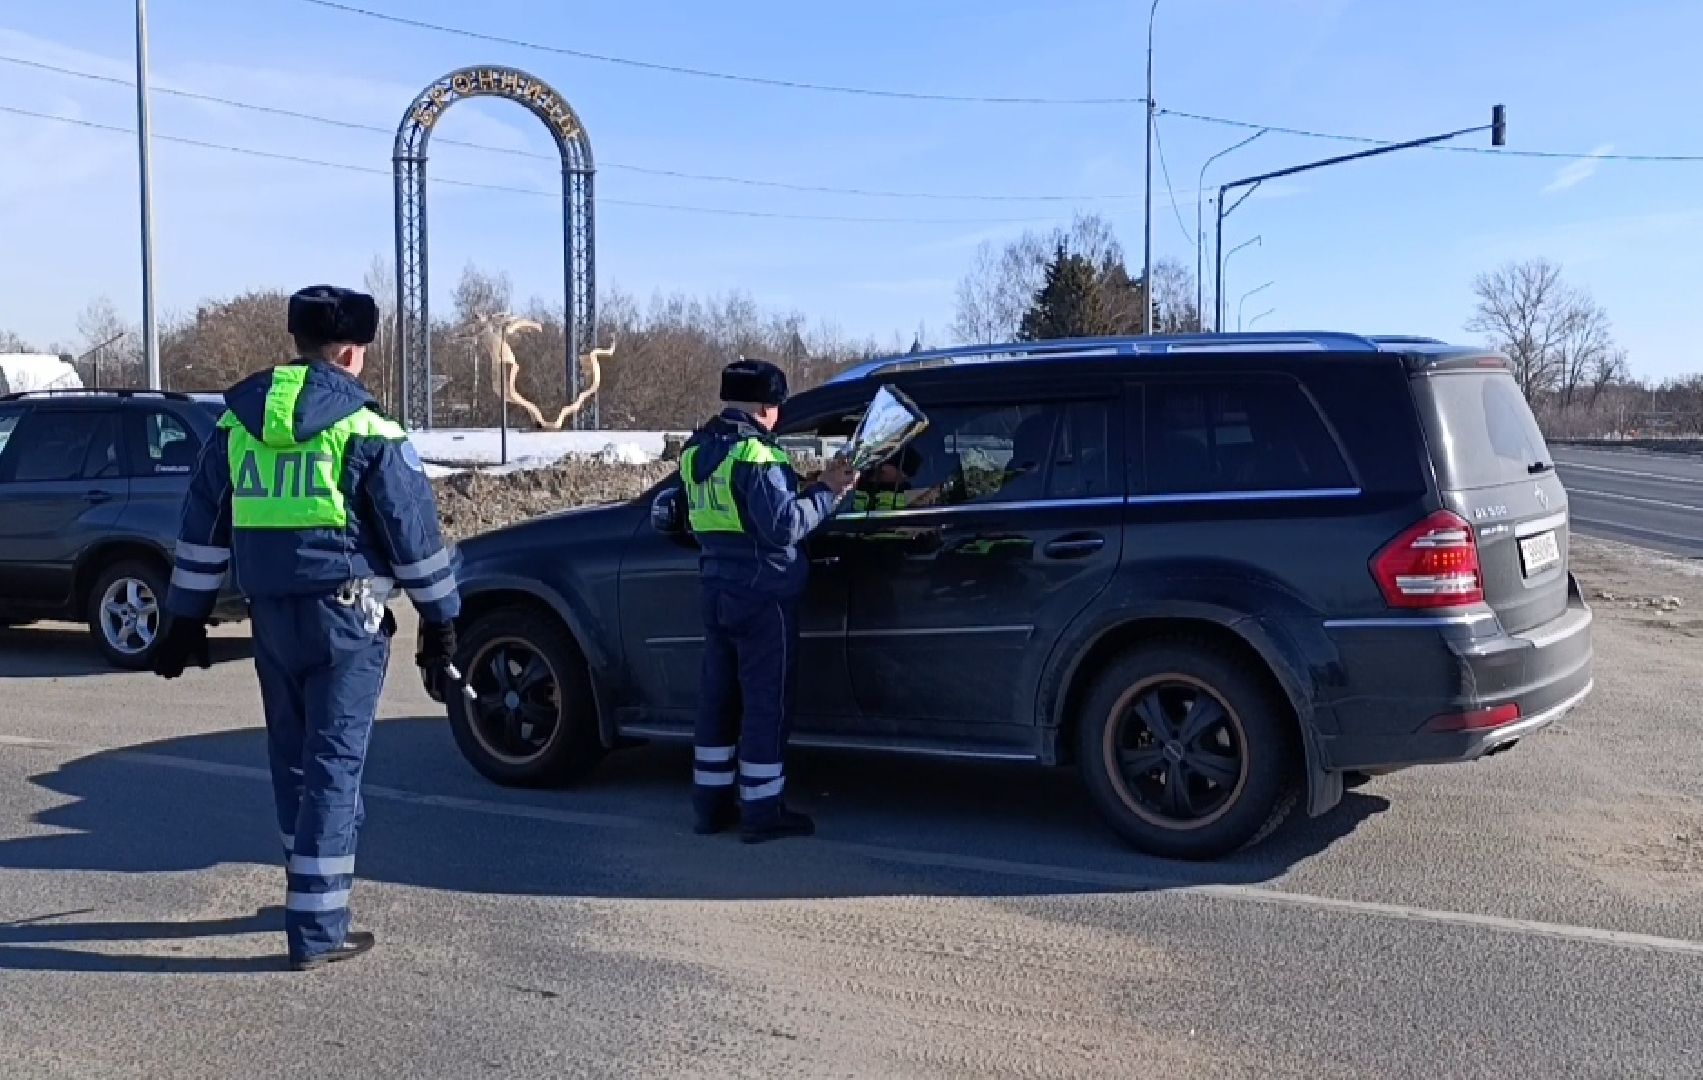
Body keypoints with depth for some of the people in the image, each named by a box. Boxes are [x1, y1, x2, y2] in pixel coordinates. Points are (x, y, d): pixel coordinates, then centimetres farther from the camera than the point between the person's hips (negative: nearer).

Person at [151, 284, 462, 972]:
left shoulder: (236, 423, 8)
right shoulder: (365, 431, -8)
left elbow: (202, 528, 13)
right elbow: (414, 533, -6)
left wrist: (185, 618, 19)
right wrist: (440, 617, 4)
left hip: (271, 615, 5)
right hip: (345, 614, -5)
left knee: (292, 757, 18)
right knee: (333, 761, -2)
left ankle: (314, 885, 33)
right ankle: (317, 929, -2)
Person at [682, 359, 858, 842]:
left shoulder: (697, 450, 10)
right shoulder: (755, 453, -17)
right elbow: (783, 527, -22)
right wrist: (827, 493, -12)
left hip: (718, 590, 8)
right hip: (764, 595, -8)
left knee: (718, 695, 14)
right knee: (767, 702, -1)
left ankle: (712, 802, 21)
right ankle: (762, 812, 4)